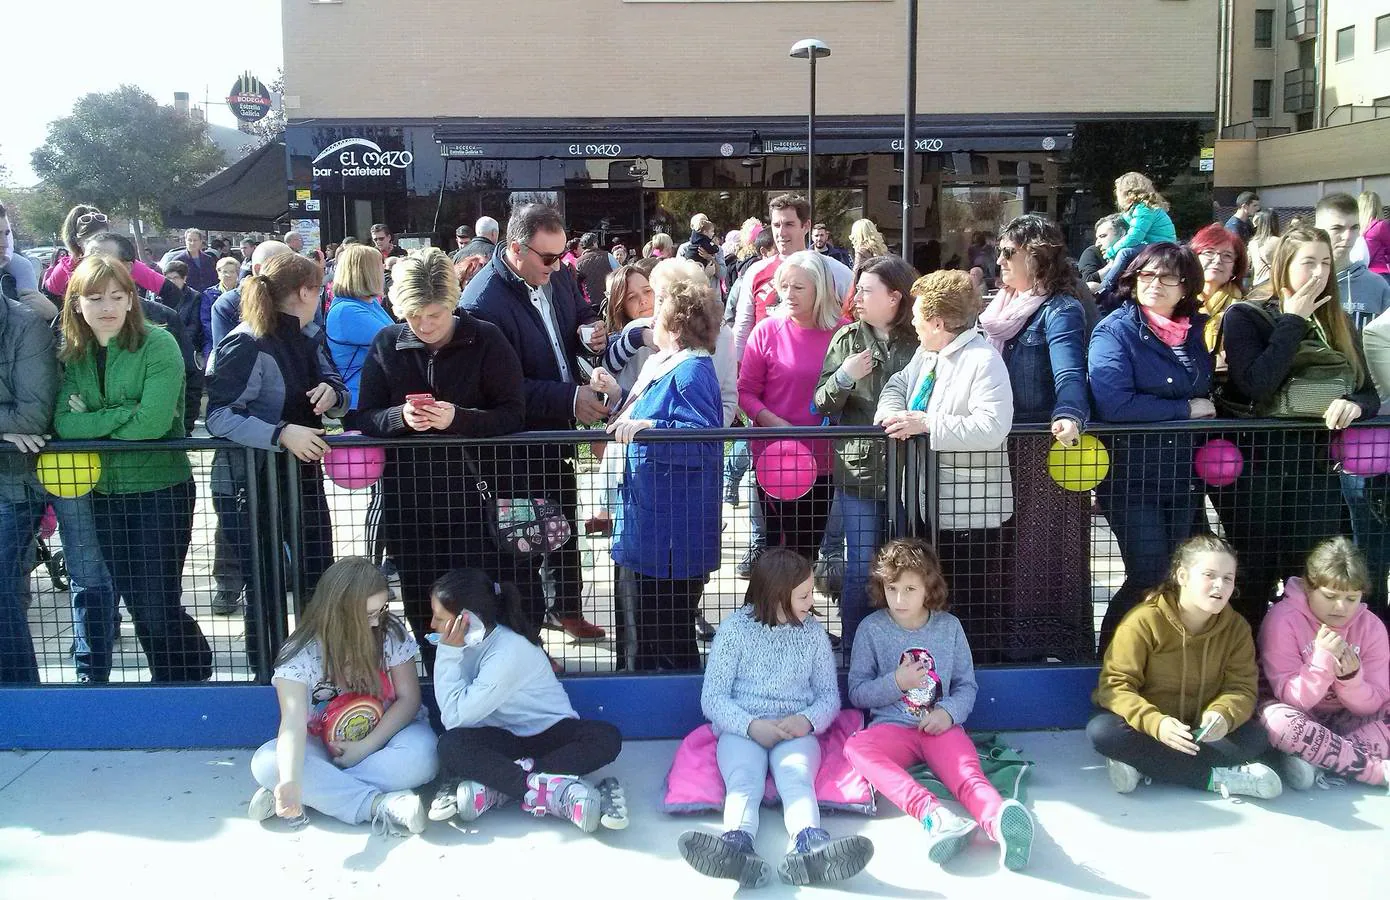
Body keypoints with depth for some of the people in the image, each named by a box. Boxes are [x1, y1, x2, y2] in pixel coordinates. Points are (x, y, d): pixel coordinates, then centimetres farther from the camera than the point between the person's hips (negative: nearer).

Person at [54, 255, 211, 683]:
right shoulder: (71, 355, 3)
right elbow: (63, 423, -10)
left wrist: (92, 424, -11)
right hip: (102, 493, 5)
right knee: (136, 603, 13)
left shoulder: (158, 345, -12)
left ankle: (194, 678, 19)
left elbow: (154, 422, -23)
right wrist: (125, 414, -19)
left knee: (158, 609, -3)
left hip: (160, 491, -5)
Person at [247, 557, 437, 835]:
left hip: (384, 735, 0)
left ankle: (319, 793, -28)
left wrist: (365, 747, -21)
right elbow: (293, 723, -30)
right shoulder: (300, 653, -18)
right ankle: (379, 805, -38)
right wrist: (289, 781, -48)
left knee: (421, 757, -35)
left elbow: (408, 698, -9)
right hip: (324, 746, 0)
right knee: (266, 762, -30)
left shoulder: (391, 633, -13)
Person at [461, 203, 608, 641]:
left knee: (565, 523, 24)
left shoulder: (558, 276, -3)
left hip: (559, 427, 8)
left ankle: (568, 607, 43)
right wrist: (569, 399, -31)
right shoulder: (483, 301, -26)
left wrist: (592, 333, -8)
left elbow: (582, 315, 16)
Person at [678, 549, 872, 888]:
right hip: (741, 730, -1)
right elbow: (713, 697, 0)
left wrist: (807, 720, -11)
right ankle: (738, 846, -63)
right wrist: (751, 726, -18)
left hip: (795, 731, 1)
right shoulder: (735, 629, 3)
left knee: (797, 778, -32)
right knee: (743, 781, -33)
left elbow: (829, 695, 12)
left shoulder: (813, 632, 12)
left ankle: (809, 845, -62)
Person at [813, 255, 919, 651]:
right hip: (860, 469, 0)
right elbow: (822, 404, 2)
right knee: (861, 568, 4)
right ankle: (852, 649, 17)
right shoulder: (847, 338, 4)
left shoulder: (920, 341, -1)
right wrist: (843, 378, -14)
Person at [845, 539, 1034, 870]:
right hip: (892, 727, 0)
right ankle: (933, 814, -57)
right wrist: (895, 682, -11)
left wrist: (949, 712, -9)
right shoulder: (872, 629, 4)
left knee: (966, 770, -34)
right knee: (855, 748, -36)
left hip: (940, 727, 0)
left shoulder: (949, 626, 8)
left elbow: (967, 685, 12)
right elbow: (857, 693, 7)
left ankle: (999, 821, -69)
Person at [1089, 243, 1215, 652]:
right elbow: (1114, 404, -23)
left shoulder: (1196, 331, 10)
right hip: (1131, 476, -6)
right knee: (1150, 577, -8)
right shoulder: (1115, 331, -9)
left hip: (1183, 477, 6)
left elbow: (1208, 394, 25)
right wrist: (1187, 410, -14)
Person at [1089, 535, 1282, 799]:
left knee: (1256, 735, -23)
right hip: (1148, 729, -3)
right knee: (1101, 730, -33)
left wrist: (1223, 715, -32)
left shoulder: (1236, 627, -3)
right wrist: (1155, 723, -38)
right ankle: (1217, 777, -32)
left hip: (1202, 732, 3)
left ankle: (1142, 763, -26)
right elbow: (1115, 685, -19)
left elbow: (1242, 688, -7)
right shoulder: (1144, 621, -16)